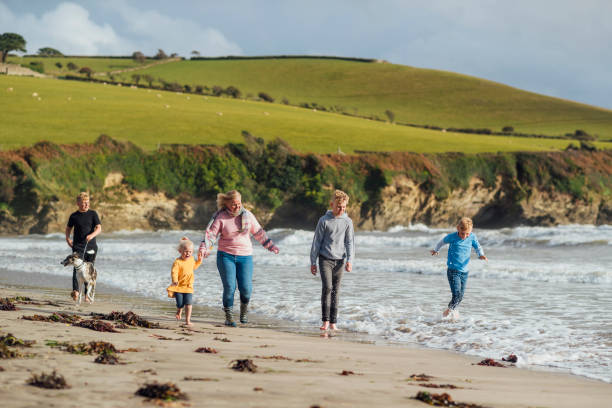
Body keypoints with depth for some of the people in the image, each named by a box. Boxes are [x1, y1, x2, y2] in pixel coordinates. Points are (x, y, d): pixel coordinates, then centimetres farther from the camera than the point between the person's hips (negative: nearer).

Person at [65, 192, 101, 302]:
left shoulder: (93, 214, 3)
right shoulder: (74, 216, 5)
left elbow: (99, 228, -5)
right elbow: (68, 228, 21)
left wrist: (92, 235, -24)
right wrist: (68, 239, 6)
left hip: (91, 246, 1)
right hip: (78, 246, -1)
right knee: (77, 267, -18)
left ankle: (87, 295, 11)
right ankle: (75, 291, -31)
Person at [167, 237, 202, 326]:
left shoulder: (191, 259, 4)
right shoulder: (177, 262, -17)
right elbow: (174, 272, -25)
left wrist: (199, 261, 10)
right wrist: (175, 280, -43)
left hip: (188, 287, 4)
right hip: (178, 287, -4)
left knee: (188, 303, -10)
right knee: (180, 304, 2)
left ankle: (187, 320, -3)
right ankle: (179, 312, 38)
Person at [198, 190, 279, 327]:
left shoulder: (247, 215, 4)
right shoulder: (220, 217, -5)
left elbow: (259, 232, 14)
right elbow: (210, 233, -11)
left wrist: (270, 246, 20)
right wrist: (203, 249, -25)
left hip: (245, 256, 2)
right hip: (226, 256, -2)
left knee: (246, 288, -6)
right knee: (229, 287, -9)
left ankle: (244, 313, 23)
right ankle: (229, 318, 4)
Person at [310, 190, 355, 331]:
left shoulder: (348, 221, 4)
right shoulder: (324, 221, -2)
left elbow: (350, 242, 5)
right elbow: (316, 241, 1)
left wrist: (349, 260, -9)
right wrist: (313, 262, 1)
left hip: (339, 260, 3)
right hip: (325, 259, -3)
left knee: (335, 291, 4)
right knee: (327, 287, -16)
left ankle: (333, 322, 9)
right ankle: (325, 321, -14)